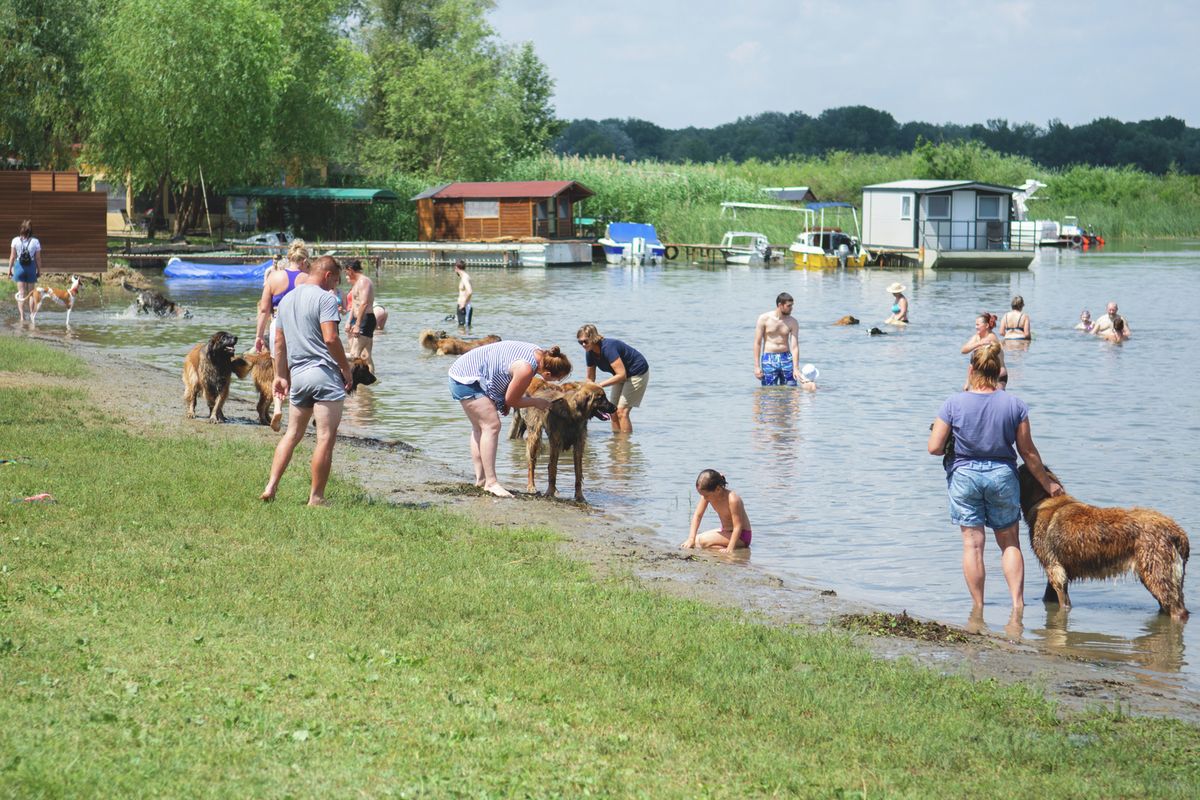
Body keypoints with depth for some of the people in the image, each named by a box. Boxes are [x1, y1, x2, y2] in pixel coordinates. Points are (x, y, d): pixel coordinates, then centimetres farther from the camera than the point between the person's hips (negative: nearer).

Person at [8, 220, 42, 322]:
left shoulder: (15, 240, -9)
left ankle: (22, 316, -6)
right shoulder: (35, 241, -8)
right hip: (31, 267, 0)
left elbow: (12, 257, -5)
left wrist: (10, 269, 5)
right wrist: (39, 270, 7)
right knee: (31, 293, 14)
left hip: (19, 267, 0)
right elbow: (38, 258, -4)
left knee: (21, 293, 3)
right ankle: (31, 315, 18)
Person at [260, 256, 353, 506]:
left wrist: (280, 375, 24)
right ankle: (316, 497, -1)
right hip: (324, 373, -8)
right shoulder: (325, 298, -8)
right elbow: (330, 338, -18)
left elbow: (279, 342, 19)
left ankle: (270, 487, 7)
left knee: (292, 434, 16)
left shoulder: (287, 299, 16)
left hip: (297, 374, 8)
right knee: (326, 438, -2)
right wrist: (346, 368, -8)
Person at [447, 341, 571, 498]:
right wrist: (536, 402, -1)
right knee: (491, 426, -14)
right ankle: (491, 483, -15)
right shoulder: (526, 369, -29)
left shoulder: (540, 353, -1)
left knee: (479, 428, 14)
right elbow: (512, 401, -13)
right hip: (467, 379, -11)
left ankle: (480, 479, 17)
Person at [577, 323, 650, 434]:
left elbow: (621, 375, -35)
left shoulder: (608, 347, -32)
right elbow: (590, 378, 5)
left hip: (638, 373, -9)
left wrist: (601, 385, -35)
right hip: (622, 376, 9)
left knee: (622, 411, -16)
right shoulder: (590, 353, -7)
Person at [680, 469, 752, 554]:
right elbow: (697, 515, -7)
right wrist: (691, 539, -15)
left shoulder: (732, 499, -31)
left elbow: (738, 527, -29)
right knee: (695, 541, 3)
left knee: (703, 541, -25)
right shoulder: (707, 495, -10)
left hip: (741, 535, -9)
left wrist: (730, 549, -35)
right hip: (725, 531, 9)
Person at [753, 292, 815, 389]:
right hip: (769, 360, -2)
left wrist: (796, 368, -13)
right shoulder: (764, 318, -3)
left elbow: (794, 346, -3)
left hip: (786, 359, 2)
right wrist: (756, 366, -8)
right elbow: (757, 343, -2)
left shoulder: (793, 322, 2)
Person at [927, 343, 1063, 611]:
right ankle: (1017, 603, 9)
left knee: (972, 543, 6)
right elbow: (1028, 452, -2)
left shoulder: (954, 403, -11)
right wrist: (1048, 484, 10)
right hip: (1003, 475, 1)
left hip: (964, 475, -1)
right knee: (1009, 542, 15)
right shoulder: (1014, 404, -7)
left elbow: (934, 448, -10)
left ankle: (978, 608, 11)